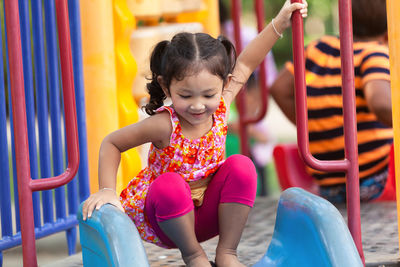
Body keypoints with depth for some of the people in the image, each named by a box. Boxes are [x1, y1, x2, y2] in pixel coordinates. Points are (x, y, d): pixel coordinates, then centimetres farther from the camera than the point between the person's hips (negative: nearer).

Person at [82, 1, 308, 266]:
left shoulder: (220, 108, -13)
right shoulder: (164, 125, -26)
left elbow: (245, 64, 1)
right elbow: (112, 143, -14)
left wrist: (280, 22, 2)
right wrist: (107, 191, -23)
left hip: (204, 215, 4)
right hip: (161, 222, -4)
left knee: (241, 167, -19)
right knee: (170, 184, -36)